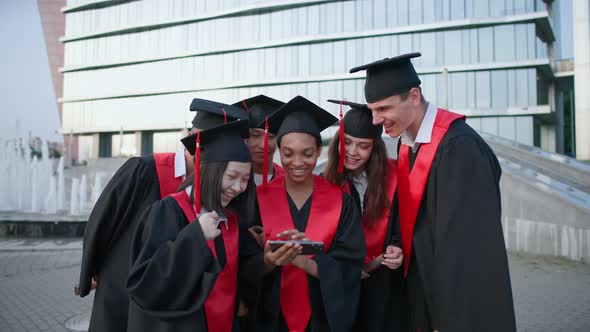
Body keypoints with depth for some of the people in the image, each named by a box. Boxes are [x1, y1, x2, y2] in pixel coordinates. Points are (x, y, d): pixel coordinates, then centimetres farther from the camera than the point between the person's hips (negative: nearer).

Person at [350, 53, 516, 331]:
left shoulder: (458, 146, -22)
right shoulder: (407, 142, 2)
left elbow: (464, 243, -24)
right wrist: (400, 251, -3)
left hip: (461, 302, -7)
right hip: (422, 288, 7)